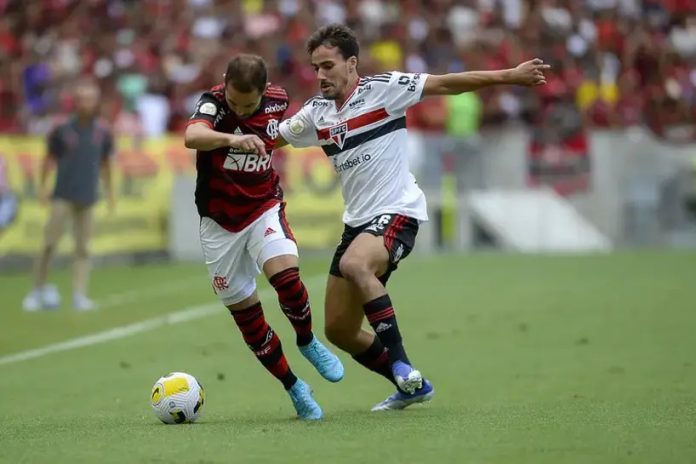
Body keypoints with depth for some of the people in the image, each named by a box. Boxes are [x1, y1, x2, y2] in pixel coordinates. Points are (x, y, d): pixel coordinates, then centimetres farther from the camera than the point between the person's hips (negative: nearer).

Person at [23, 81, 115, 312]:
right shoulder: (63, 130, -3)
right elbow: (50, 159, 5)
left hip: (87, 198, 2)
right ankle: (38, 289, 3)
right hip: (63, 196, -2)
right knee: (50, 243, -5)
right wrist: (43, 185, -2)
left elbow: (105, 163, 14)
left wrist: (109, 193, 15)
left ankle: (79, 295, 2)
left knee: (83, 248, 1)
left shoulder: (102, 133, 3)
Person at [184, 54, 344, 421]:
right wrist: (232, 139, -60)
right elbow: (192, 136, -44)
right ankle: (294, 389, 16)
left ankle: (308, 343, 1)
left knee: (285, 274, -27)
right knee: (244, 313, 2)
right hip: (220, 221, -1)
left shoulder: (278, 101, -7)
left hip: (264, 209, 1)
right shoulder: (213, 102, -20)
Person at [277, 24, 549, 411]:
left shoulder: (383, 88, -8)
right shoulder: (315, 113, 9)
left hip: (396, 214, -8)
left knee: (353, 265, -38)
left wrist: (509, 76, -14)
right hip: (357, 220, 8)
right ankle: (411, 385, 23)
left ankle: (399, 360, -30)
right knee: (339, 330, 6)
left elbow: (447, 84, -9)